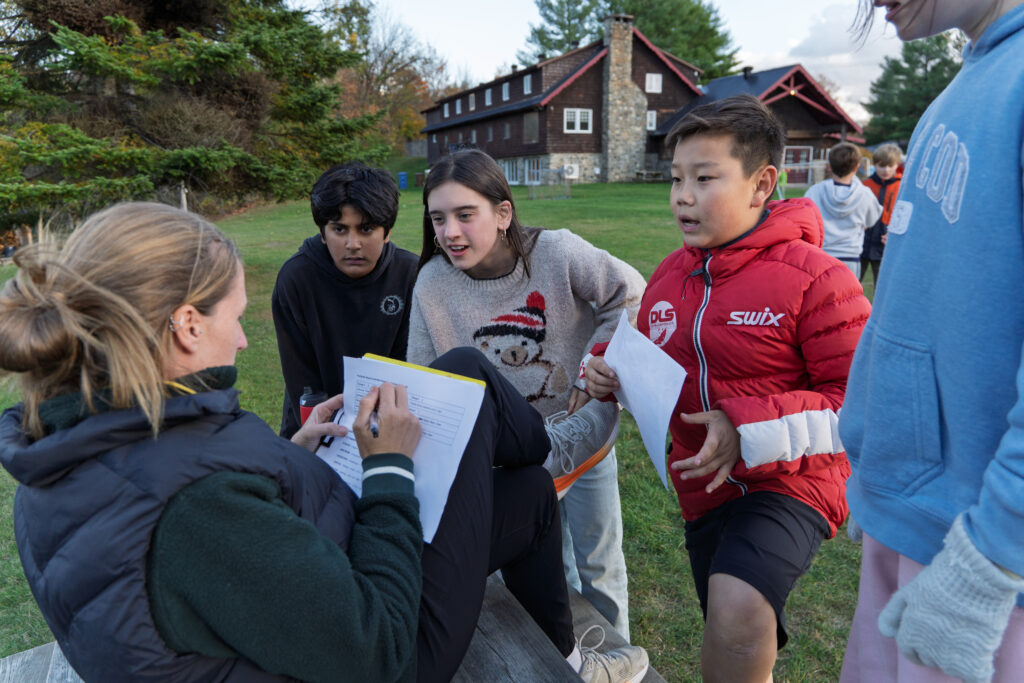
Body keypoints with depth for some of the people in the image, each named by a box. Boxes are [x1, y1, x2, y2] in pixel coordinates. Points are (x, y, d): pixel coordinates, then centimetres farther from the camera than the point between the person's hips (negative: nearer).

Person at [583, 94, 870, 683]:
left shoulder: (811, 276, -16)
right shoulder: (670, 276, 2)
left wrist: (749, 430, -24)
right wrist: (612, 371, -6)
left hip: (791, 484, -5)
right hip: (705, 488, 6)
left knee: (737, 609, -31)